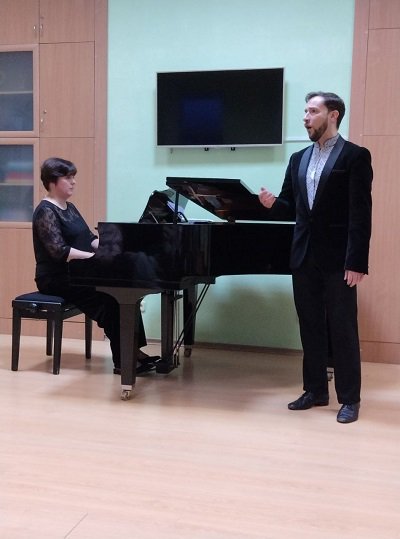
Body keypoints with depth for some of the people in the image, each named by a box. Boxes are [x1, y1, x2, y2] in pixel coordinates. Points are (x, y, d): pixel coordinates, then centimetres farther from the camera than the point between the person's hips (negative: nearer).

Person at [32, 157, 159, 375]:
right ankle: (122, 360, -17)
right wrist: (96, 257, -28)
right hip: (56, 279, -8)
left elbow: (90, 239, 14)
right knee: (110, 298, -24)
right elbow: (60, 251, -24)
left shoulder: (70, 208, 15)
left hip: (76, 273, 8)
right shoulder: (46, 211, -14)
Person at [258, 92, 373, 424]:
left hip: (338, 259, -6)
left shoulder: (355, 156, -5)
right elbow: (291, 209, 13)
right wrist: (273, 203, -9)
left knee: (343, 330, 2)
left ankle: (350, 398, 13)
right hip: (304, 257, 6)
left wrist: (356, 262, -17)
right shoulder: (299, 159, 14)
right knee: (311, 328, 12)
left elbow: (361, 214, -12)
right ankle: (315, 390, 24)